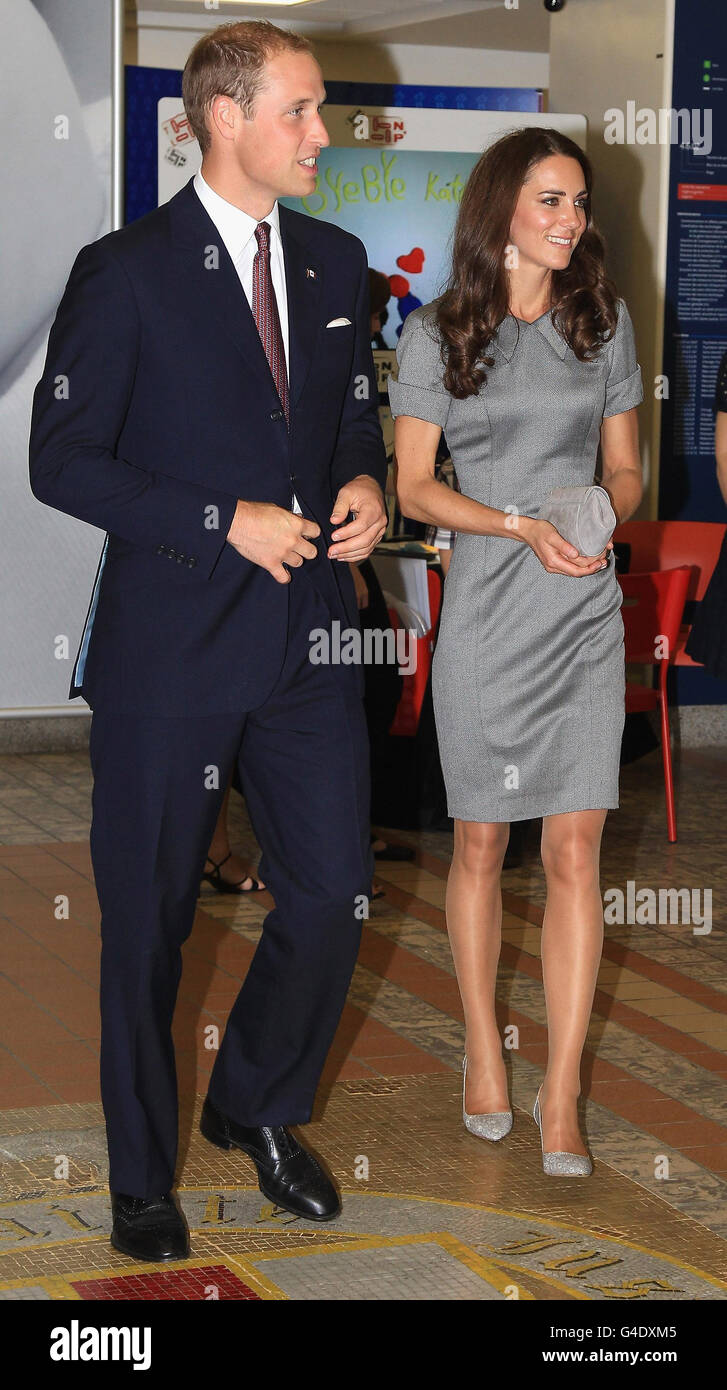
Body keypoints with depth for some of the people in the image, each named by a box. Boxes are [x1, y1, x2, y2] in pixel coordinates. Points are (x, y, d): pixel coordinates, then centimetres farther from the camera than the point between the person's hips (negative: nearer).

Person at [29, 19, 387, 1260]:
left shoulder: (335, 263, 9)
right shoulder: (125, 273, -9)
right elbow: (61, 461, -10)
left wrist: (365, 485, -2)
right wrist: (225, 524, -16)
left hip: (307, 638, 5)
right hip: (170, 646, -5)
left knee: (333, 896, 6)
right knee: (149, 921, 7)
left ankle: (258, 1110, 33)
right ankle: (142, 1178, 25)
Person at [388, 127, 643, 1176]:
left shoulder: (604, 323, 8)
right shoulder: (436, 335, 0)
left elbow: (624, 468, 13)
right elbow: (413, 487, 0)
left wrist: (600, 513, -10)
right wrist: (524, 526, -14)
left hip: (586, 615, 2)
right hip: (486, 610, -1)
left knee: (576, 852, -4)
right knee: (481, 845, 7)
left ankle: (561, 1098, 0)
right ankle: (483, 1055, 25)